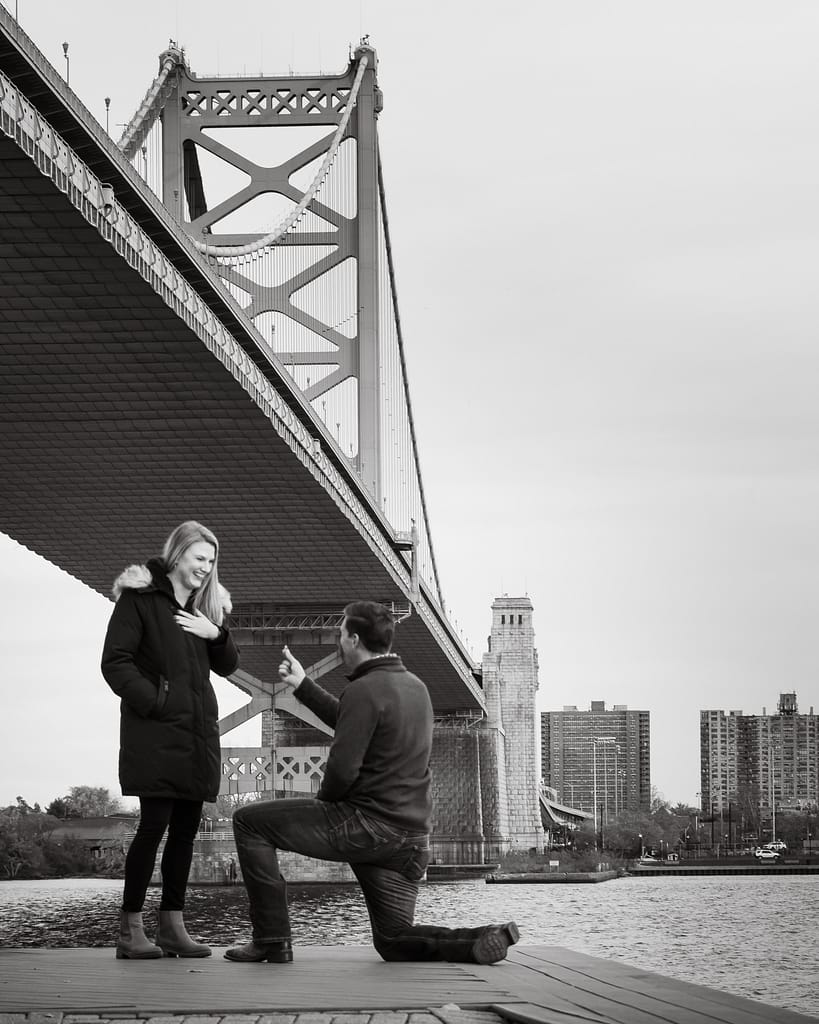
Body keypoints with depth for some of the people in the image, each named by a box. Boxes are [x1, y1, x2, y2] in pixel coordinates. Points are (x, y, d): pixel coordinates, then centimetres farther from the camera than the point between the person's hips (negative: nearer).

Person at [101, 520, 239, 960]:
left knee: (186, 826, 5)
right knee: (155, 823, -11)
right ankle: (130, 930, -7)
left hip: (197, 731, 7)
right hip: (155, 731, -7)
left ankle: (172, 925, 9)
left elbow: (227, 666, 19)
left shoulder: (206, 605, 19)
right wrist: (153, 700, -15)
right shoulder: (139, 597, -1)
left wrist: (216, 634, -1)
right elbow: (115, 661, -7)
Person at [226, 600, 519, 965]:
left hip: (367, 825, -9)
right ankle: (486, 941, -7)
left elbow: (343, 768, -19)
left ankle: (272, 939, 0)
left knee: (249, 821, 2)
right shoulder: (414, 686, 14)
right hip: (411, 835, 9)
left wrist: (323, 801, 2)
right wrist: (303, 685, 33)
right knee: (394, 941, 16)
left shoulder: (364, 691, -15)